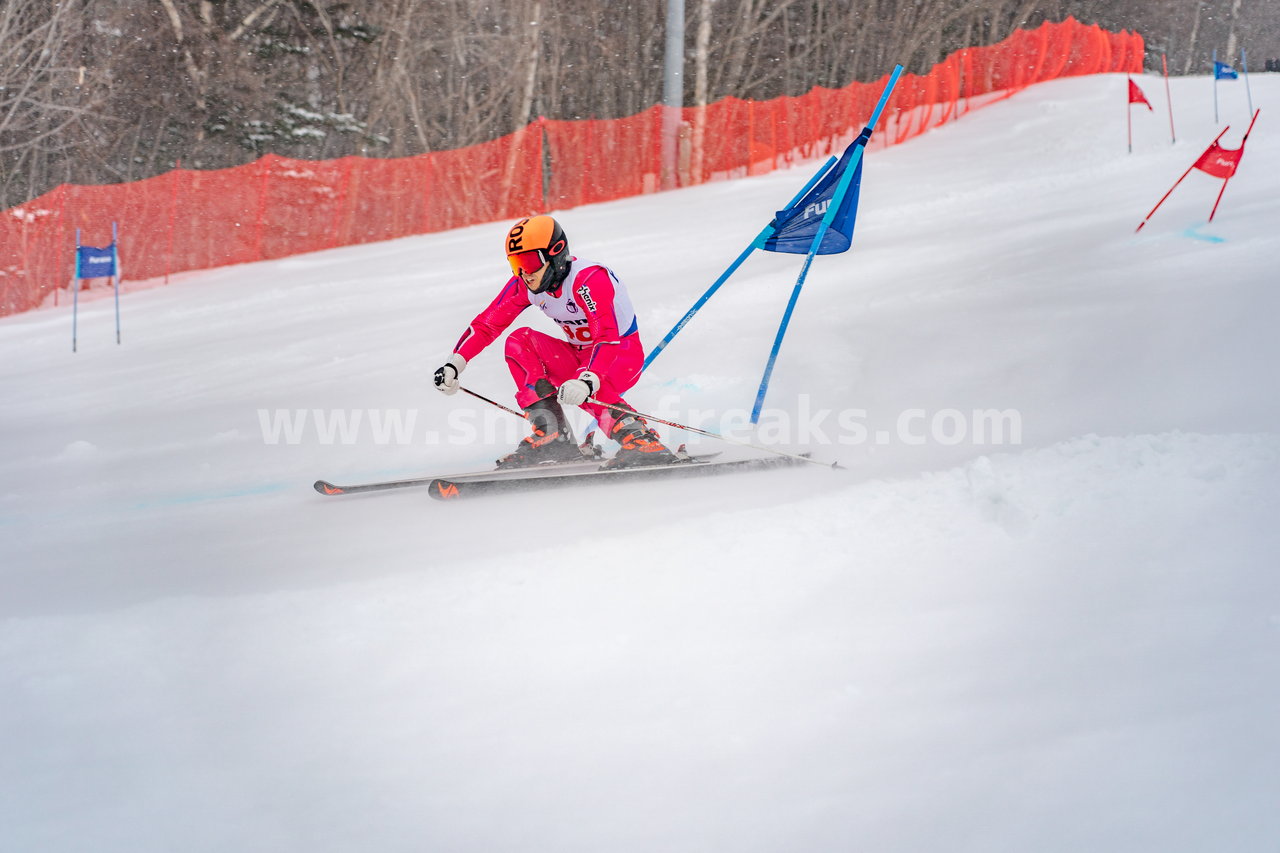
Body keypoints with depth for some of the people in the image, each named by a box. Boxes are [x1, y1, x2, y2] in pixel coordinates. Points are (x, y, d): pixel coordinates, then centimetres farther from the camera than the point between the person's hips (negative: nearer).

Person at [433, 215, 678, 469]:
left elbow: (609, 339, -38)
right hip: (579, 356, 7)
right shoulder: (525, 284, -8)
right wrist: (454, 364, -17)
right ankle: (551, 435, -20)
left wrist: (587, 381, -54)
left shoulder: (589, 279, -28)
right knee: (519, 341, -15)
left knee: (577, 390, -36)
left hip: (623, 355, -7)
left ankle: (643, 442, -29)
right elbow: (486, 324, -3)